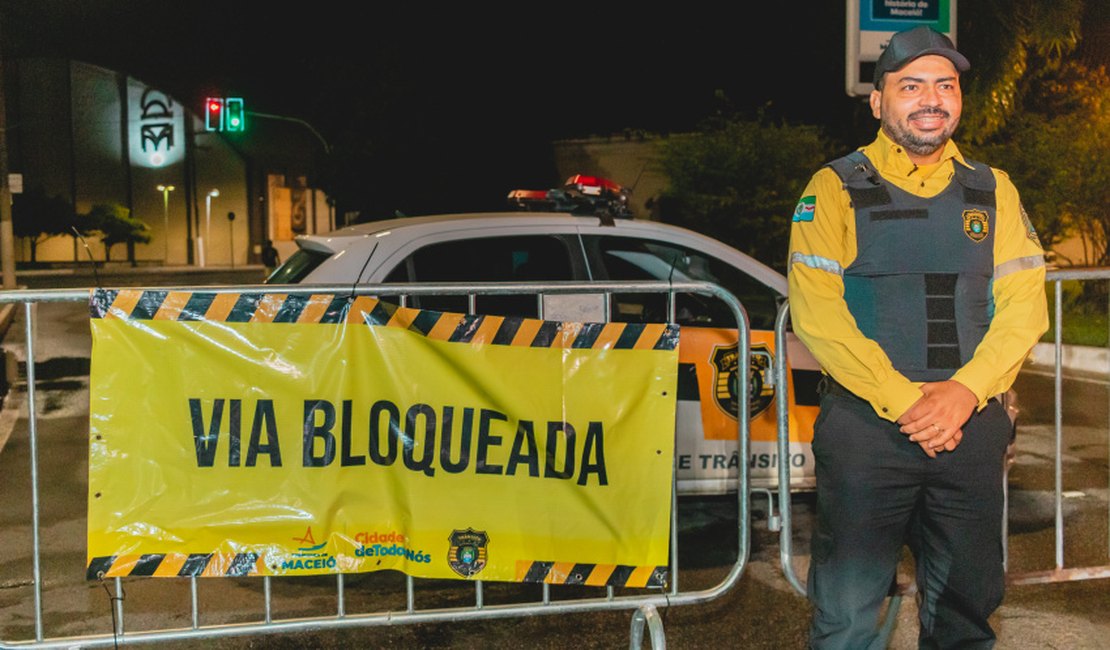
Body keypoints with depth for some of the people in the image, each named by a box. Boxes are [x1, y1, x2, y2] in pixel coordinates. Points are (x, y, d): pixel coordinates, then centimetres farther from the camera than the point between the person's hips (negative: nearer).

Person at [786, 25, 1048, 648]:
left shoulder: (993, 191, 11)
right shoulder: (836, 188, 1)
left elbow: (1024, 306, 3)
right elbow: (816, 312, -9)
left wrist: (963, 393, -13)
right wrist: (904, 401, -16)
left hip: (972, 426, 3)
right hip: (865, 426, -3)